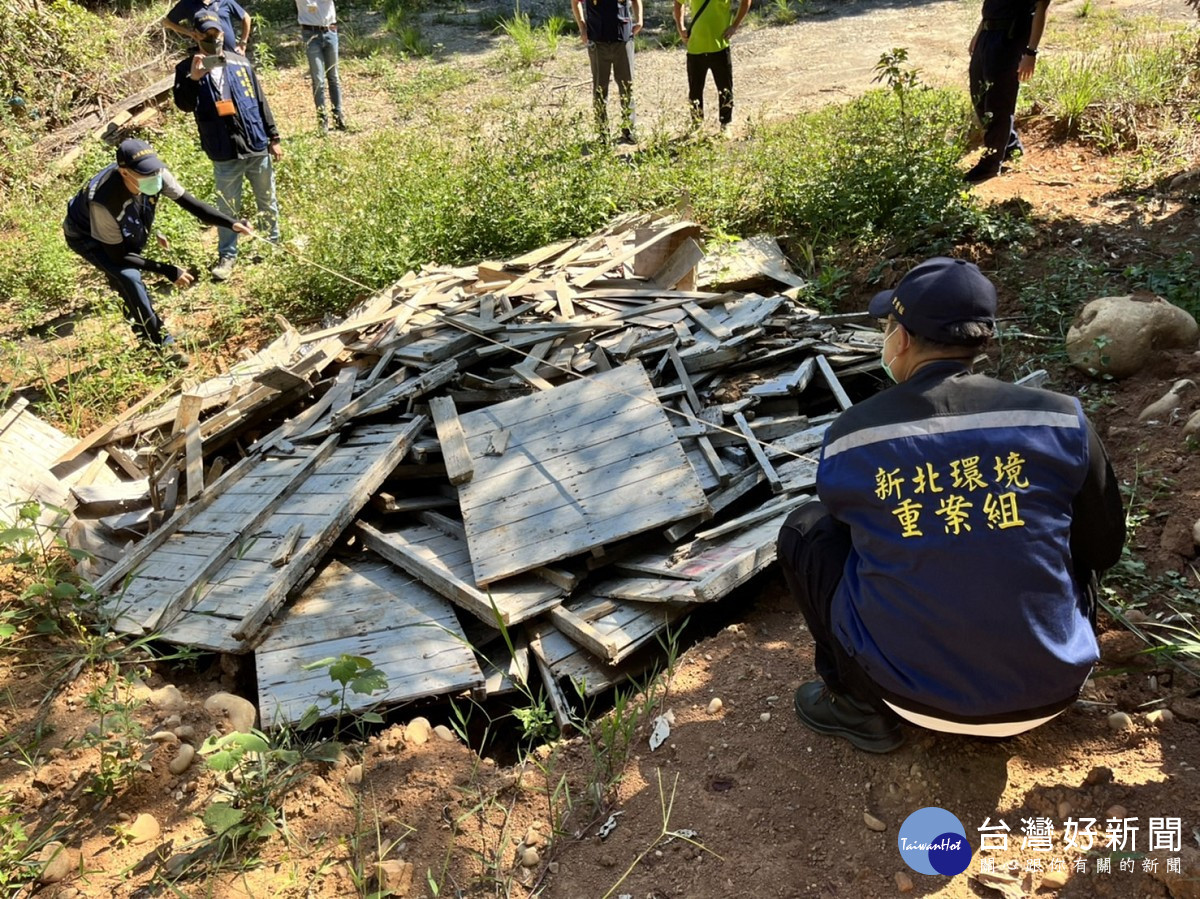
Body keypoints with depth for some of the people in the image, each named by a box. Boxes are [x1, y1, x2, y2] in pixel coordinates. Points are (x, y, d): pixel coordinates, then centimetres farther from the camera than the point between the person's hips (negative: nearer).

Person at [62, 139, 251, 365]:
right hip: (87, 236, -6)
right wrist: (167, 271, -34)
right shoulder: (104, 201, -43)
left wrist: (232, 223, -31)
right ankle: (163, 346, -12)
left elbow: (190, 203, -20)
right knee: (129, 278, -23)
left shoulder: (155, 174, -31)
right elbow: (118, 257, -32)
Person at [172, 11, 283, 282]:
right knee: (227, 209, 8)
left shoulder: (240, 62, 6)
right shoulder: (187, 68, -2)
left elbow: (260, 101, 9)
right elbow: (184, 105, -15)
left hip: (257, 147, 3)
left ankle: (275, 242, 35)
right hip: (225, 155, -2)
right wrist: (193, 79, -32)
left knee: (267, 201, 17)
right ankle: (227, 256, 21)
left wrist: (273, 138, 7)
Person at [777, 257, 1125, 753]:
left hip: (916, 697, -1)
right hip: (1049, 692, 2)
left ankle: (859, 703, 15)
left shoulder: (848, 436, -9)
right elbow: (1103, 549, 5)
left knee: (804, 527, 14)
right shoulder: (1060, 420, -9)